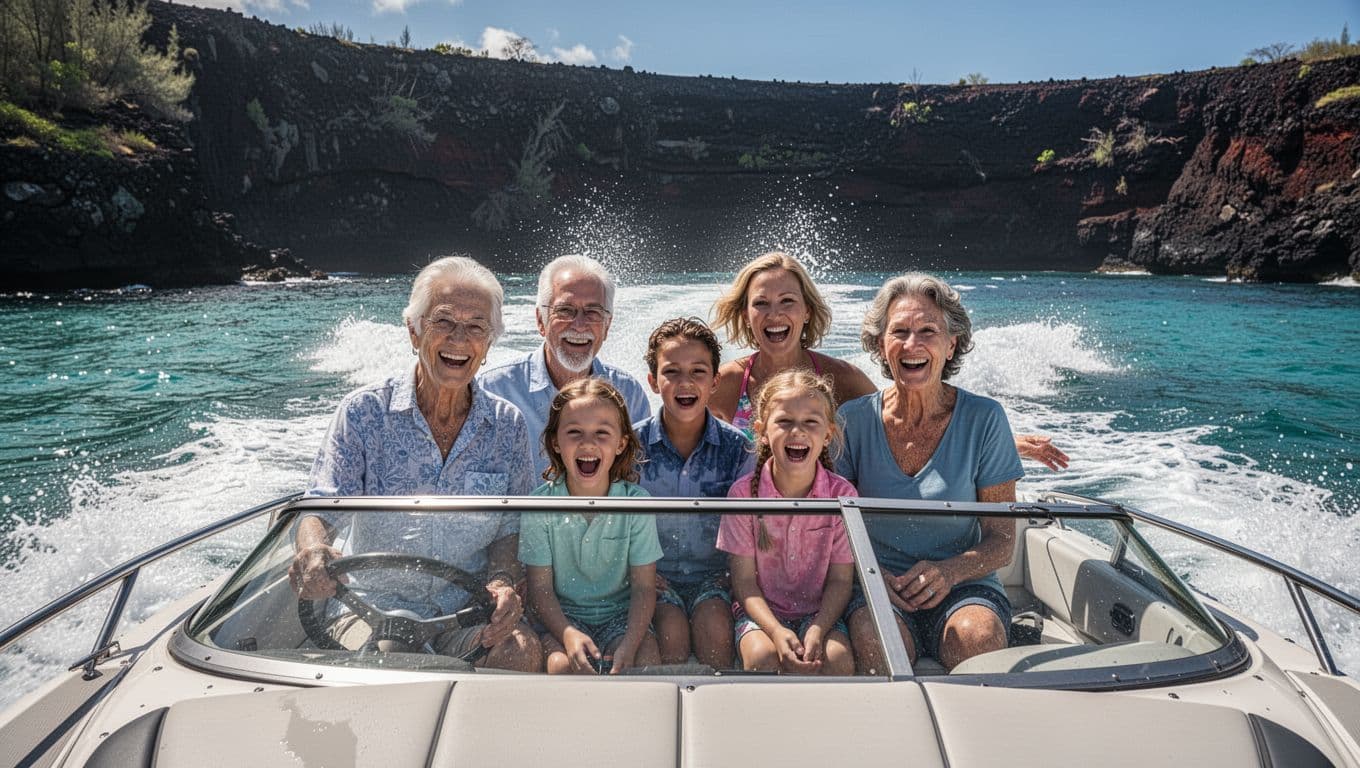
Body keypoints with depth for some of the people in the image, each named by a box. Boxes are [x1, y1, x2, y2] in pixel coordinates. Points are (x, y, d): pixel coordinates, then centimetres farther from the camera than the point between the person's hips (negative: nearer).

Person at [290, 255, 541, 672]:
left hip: (471, 611, 2)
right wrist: (313, 550, -31)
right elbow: (320, 508, -7)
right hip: (374, 606, -2)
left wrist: (502, 581, -17)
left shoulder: (508, 426, 2)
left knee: (522, 652, -27)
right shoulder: (363, 412, -3)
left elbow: (511, 528, 4)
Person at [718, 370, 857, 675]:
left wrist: (817, 631, -21)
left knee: (839, 659, -24)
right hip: (761, 611, -1)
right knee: (763, 656, -29)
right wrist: (777, 632, -23)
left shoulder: (842, 493, -8)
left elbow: (841, 579, -5)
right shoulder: (743, 492, -11)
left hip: (820, 612, 1)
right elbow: (744, 580, -9)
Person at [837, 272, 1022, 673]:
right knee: (873, 638, -33)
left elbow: (1001, 541, 1)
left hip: (965, 585, 1)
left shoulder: (984, 419, -1)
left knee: (978, 635, -32)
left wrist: (949, 571, -20)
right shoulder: (853, 420, 0)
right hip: (877, 587, 0)